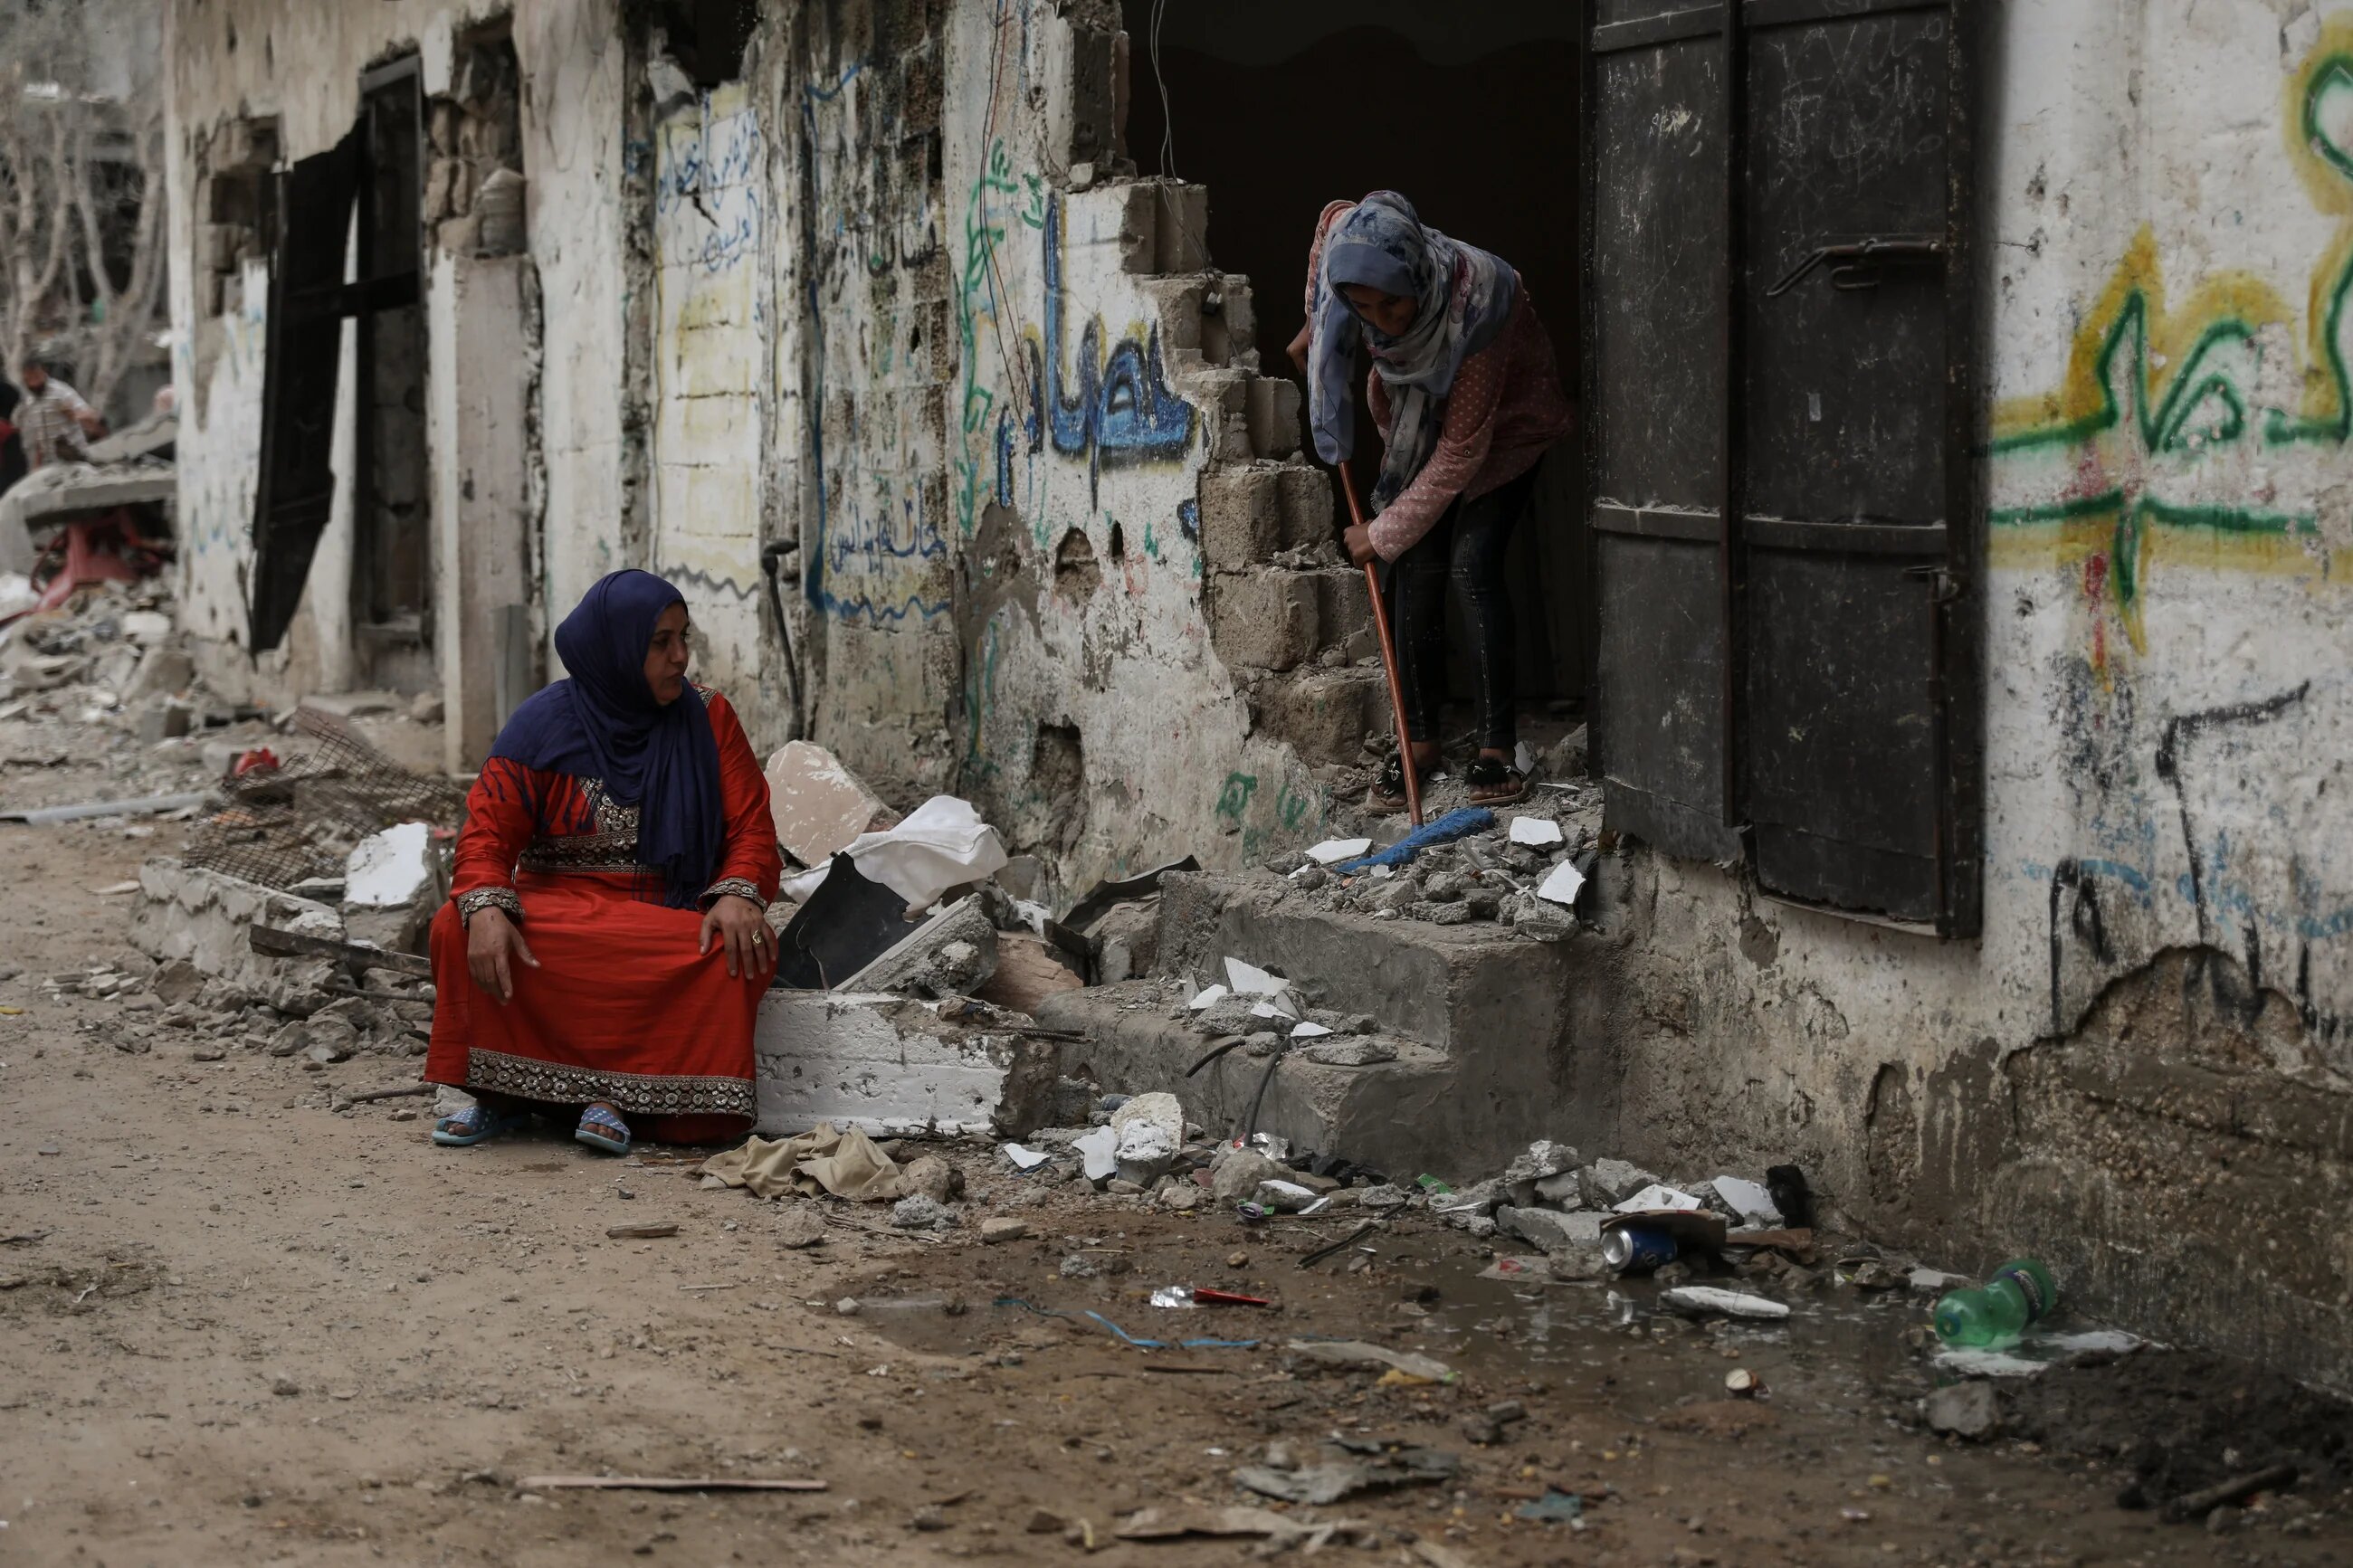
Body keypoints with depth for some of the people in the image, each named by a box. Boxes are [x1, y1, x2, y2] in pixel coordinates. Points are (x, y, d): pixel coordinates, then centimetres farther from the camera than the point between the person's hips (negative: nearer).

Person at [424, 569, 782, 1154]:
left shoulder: (709, 718, 4)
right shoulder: (545, 724, -1)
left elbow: (751, 828, 2)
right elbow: (488, 830, -8)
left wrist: (739, 894, -21)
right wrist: (486, 907, -29)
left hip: (671, 913, 1)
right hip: (556, 902, 0)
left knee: (741, 952, -33)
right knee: (458, 929, -29)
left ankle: (620, 1093, -27)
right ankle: (501, 1092, -13)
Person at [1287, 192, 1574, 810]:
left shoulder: (1474, 309, -42)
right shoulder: (1345, 238, -29)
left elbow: (1460, 453, -34)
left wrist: (1385, 531, -27)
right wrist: (1315, 326, 6)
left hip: (1503, 426, -5)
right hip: (1420, 417, 5)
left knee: (1473, 566, -18)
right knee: (1418, 570, -5)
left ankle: (1497, 747, -12)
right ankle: (1419, 742, 2)